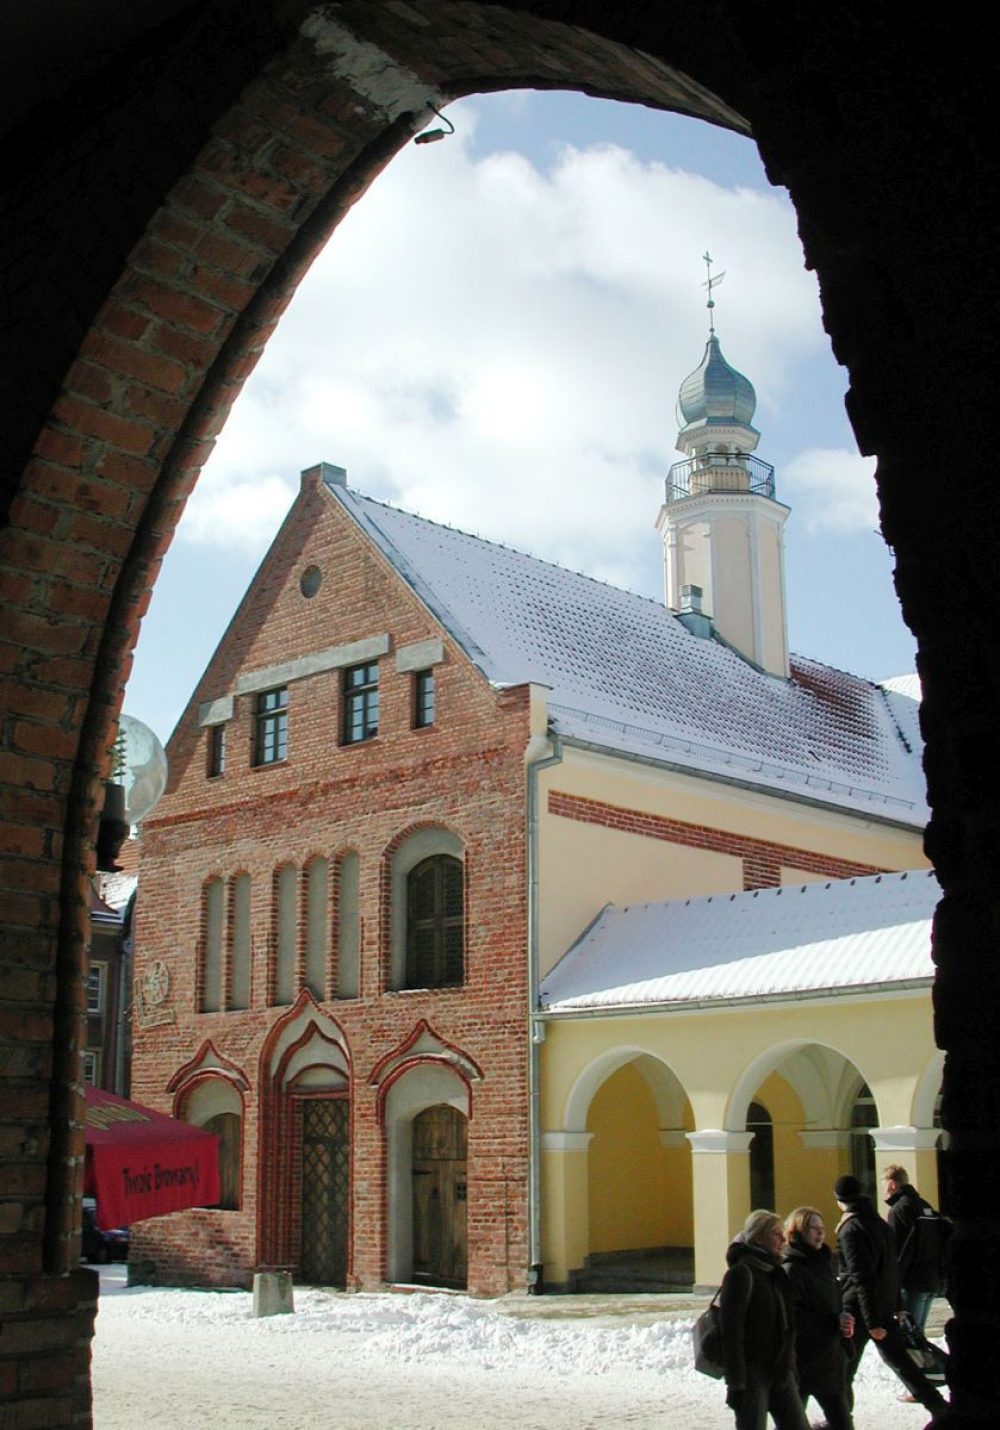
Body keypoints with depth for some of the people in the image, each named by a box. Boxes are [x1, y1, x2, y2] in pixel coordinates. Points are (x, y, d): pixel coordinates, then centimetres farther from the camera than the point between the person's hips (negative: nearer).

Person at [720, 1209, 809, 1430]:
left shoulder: (775, 1272, 13)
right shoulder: (741, 1273, -12)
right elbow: (731, 1331, -17)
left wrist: (789, 1368, 16)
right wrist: (736, 1384, -19)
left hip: (780, 1372, 8)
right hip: (752, 1372, -8)